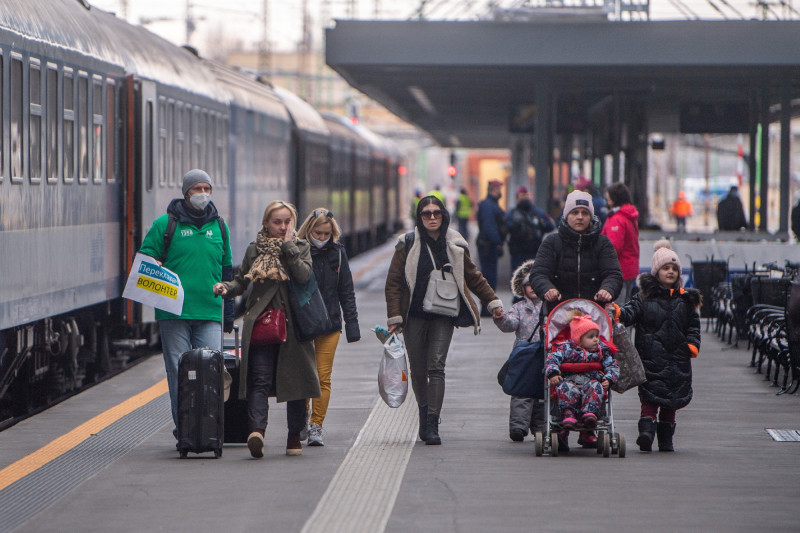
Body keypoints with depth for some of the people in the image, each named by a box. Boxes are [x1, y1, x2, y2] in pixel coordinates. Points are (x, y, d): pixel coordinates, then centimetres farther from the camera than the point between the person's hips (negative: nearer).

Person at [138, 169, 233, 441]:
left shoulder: (219, 226, 15)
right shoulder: (165, 224, 4)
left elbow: (227, 270, 21)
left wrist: (229, 311, 20)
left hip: (210, 314, 2)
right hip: (174, 311, -2)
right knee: (179, 372, -1)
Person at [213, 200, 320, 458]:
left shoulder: (301, 248, 9)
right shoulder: (255, 250, 13)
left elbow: (304, 276, -10)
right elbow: (241, 281, 16)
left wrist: (288, 247, -8)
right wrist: (227, 288, -5)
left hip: (292, 323, 0)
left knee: (295, 379, 3)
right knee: (260, 380, -13)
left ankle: (294, 435, 14)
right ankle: (257, 429, -27)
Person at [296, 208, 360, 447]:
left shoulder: (337, 252, 6)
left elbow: (346, 290, 11)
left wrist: (351, 323, 6)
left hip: (330, 323, 2)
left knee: (323, 377, -2)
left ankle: (316, 426, 2)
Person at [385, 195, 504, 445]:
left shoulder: (455, 245, 5)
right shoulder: (408, 244, -1)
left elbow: (473, 277, 18)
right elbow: (393, 283, 0)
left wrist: (492, 301, 15)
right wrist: (394, 317, -6)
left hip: (443, 315, 0)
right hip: (414, 316, 0)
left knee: (436, 366, -12)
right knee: (418, 370, 4)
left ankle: (432, 425, -15)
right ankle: (425, 414, 27)